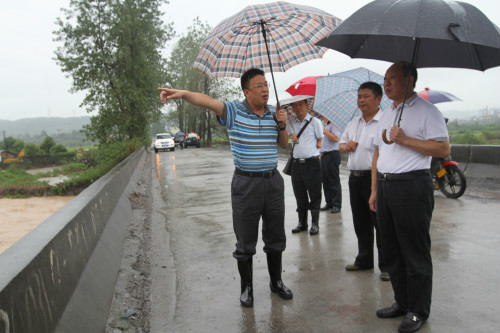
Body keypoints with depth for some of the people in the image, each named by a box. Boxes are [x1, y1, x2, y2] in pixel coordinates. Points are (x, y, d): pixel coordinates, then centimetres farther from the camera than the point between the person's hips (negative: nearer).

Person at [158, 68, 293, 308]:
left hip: (273, 181, 4)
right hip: (245, 183, -4)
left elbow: (284, 144, 15)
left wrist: (282, 125, -5)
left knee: (276, 238, 15)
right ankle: (246, 287, 26)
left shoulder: (274, 113, 6)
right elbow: (208, 101, -26)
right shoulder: (234, 111, -8)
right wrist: (181, 93, -44)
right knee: (245, 242, 7)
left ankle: (276, 282, 34)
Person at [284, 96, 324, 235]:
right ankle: (302, 223, 22)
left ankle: (315, 224, 12)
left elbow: (319, 141, 4)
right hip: (296, 164, 4)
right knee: (300, 196, 10)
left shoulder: (315, 121, -1)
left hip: (312, 163, -4)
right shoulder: (291, 123, 11)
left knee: (314, 196, 2)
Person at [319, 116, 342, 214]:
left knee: (334, 181, -5)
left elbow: (335, 138, -24)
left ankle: (337, 205, 1)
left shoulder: (334, 125, -8)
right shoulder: (325, 126, 22)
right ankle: (329, 203, 18)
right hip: (324, 155, 9)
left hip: (332, 155, -9)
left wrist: (324, 131, -14)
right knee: (325, 181, 10)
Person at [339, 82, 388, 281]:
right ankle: (364, 260, 30)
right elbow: (341, 144, 25)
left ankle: (386, 265, 13)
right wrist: (345, 146, 1)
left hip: (375, 177, -7)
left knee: (380, 223, 0)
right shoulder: (353, 123, 16)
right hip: (355, 178, 7)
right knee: (360, 223, 16)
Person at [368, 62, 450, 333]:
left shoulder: (426, 111, -5)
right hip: (385, 186, 8)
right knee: (391, 251, 13)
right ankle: (402, 302, 28)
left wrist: (405, 140, -18)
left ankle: (418, 311, 16)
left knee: (415, 253, 1)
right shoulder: (386, 114, 18)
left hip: (412, 186, -7)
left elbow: (444, 149, -14)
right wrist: (374, 190, 16)